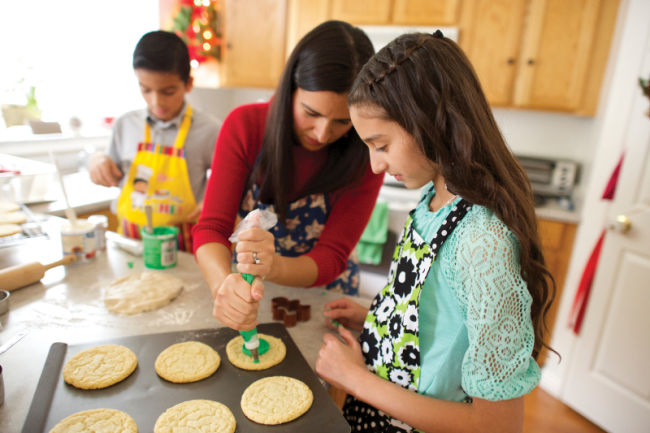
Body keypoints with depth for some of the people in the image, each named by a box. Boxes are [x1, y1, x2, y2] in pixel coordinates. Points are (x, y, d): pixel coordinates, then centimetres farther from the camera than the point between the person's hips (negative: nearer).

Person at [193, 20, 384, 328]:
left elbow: (331, 259, -19)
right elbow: (211, 228, -17)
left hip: (324, 298, -1)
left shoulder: (364, 158, -17)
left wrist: (274, 266, -40)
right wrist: (224, 284, -38)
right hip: (250, 295, 2)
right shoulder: (245, 125, -14)